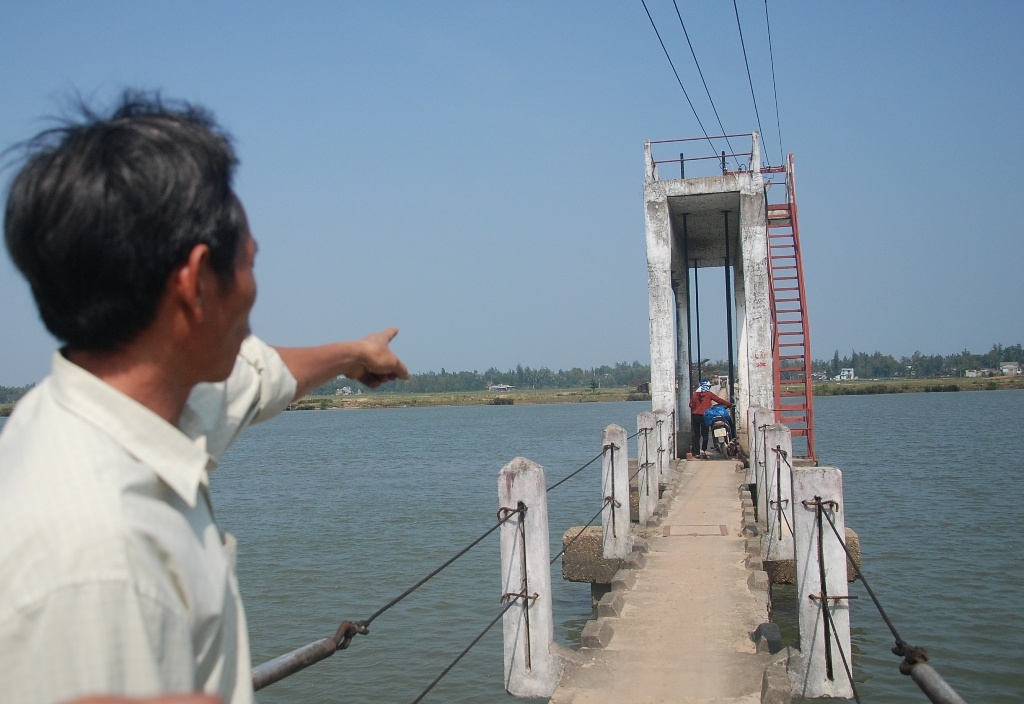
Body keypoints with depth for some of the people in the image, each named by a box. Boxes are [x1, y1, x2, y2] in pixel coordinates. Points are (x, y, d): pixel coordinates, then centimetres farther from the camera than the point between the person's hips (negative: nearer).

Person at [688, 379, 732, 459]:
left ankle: (696, 453, 8)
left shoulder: (694, 394, 6)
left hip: (695, 416, 3)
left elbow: (691, 405, 5)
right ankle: (703, 451, -8)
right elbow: (719, 400, 2)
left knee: (696, 435, 10)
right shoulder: (709, 394, -2)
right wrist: (729, 404, 11)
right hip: (704, 416, -3)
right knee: (704, 435, 4)